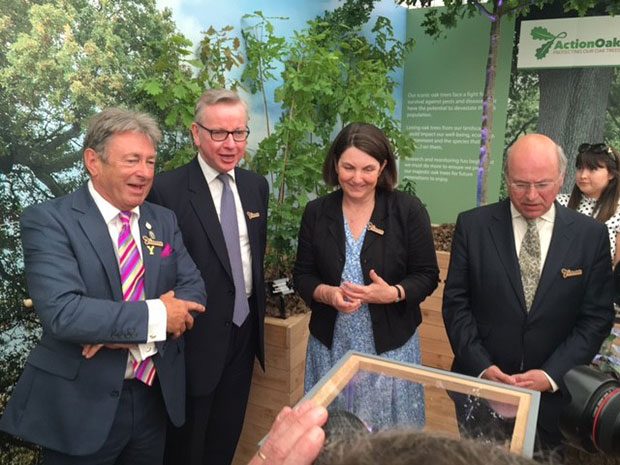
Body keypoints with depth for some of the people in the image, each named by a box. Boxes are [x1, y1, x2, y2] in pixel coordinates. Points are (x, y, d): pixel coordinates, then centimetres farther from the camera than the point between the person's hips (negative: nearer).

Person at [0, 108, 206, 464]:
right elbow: (62, 312, -24)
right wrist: (155, 315, -22)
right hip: (81, 405, -4)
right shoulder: (49, 221, -13)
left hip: (155, 395, 5)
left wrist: (118, 325, -18)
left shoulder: (164, 220, 4)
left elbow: (194, 288, -3)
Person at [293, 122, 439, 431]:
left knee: (389, 430, 11)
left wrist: (393, 293, -21)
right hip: (331, 344, 2)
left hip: (390, 344, -1)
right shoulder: (317, 212, 0)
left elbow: (427, 276, -3)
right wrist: (327, 293, -17)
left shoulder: (408, 210, -7)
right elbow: (302, 275, 4)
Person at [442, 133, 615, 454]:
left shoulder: (591, 235, -3)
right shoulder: (473, 225, -6)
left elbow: (597, 317, -2)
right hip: (481, 384, 0)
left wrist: (552, 374, -12)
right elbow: (455, 303, -4)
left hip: (554, 391, 1)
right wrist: (482, 367, -12)